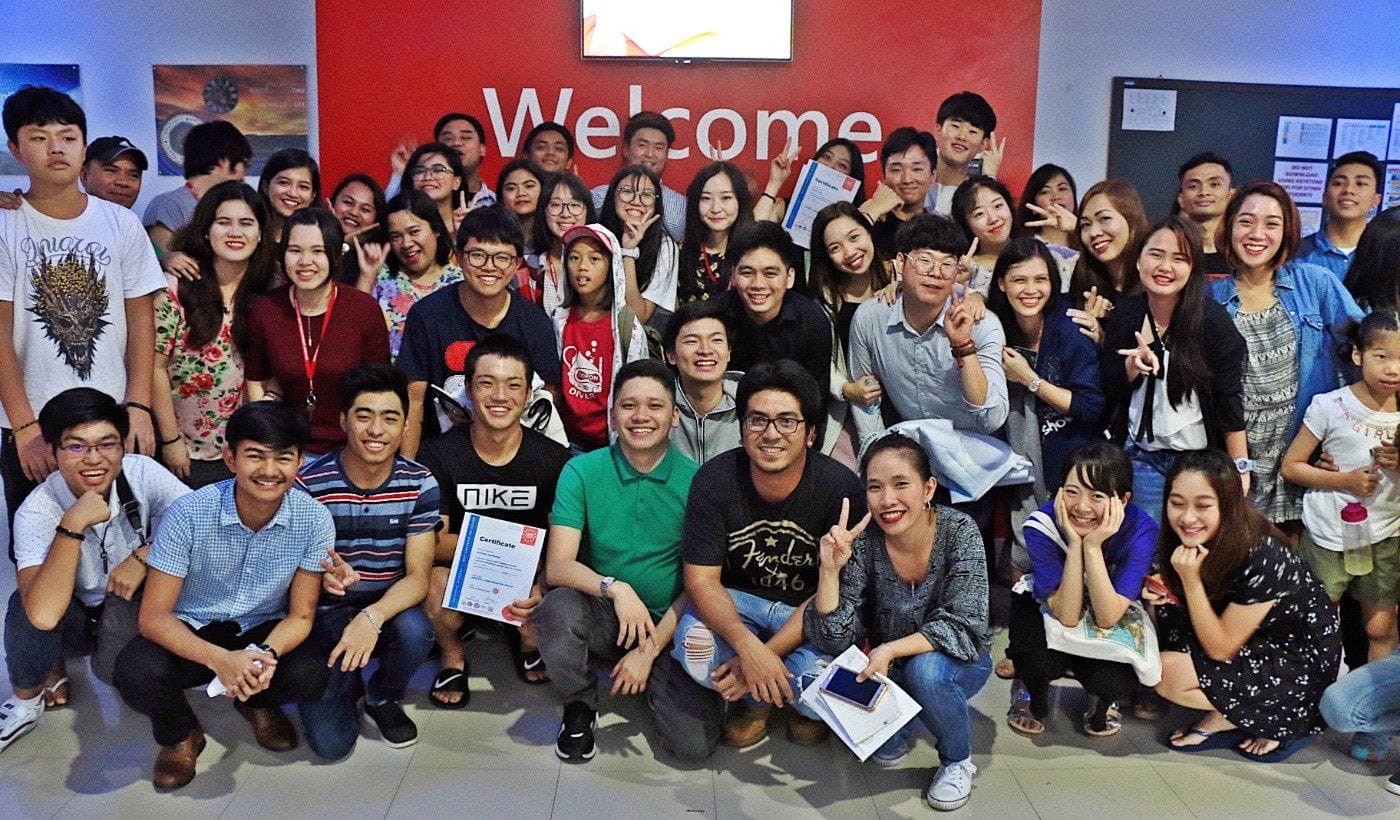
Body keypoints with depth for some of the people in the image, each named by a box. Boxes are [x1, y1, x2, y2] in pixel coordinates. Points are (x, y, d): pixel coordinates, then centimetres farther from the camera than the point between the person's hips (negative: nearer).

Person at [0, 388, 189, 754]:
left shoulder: (142, 473, -18)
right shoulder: (37, 511, -23)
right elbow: (43, 614, -37)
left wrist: (144, 556, -26)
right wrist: (72, 524, -39)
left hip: (135, 605, 0)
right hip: (75, 617, 0)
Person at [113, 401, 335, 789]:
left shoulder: (314, 519, -17)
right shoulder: (189, 513, -22)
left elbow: (300, 615, -9)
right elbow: (154, 616, -19)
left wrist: (266, 655, -32)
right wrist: (219, 659, -37)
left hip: (265, 632, 1)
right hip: (191, 633, -1)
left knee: (311, 676, -28)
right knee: (137, 674, -32)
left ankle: (259, 702, 12)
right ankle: (181, 734, 6)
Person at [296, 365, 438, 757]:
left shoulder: (420, 483, -10)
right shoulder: (308, 483, -14)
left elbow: (418, 576, -13)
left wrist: (372, 617, -33)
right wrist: (324, 575, -31)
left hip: (389, 608, 1)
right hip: (325, 613, -1)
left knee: (415, 632, -35)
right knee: (329, 742, -16)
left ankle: (383, 698, 2)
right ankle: (347, 686, 22)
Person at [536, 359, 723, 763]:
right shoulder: (581, 471, -6)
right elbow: (558, 566, -13)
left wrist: (651, 648, -12)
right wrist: (614, 587, -32)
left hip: (670, 625, 0)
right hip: (601, 619, 0)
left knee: (695, 743, -18)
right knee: (558, 607, -33)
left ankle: (652, 679, 16)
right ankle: (579, 710, -3)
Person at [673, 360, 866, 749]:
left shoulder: (840, 488, -20)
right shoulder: (714, 479, -16)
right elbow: (701, 579, -15)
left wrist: (766, 655, -28)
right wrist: (747, 645, -35)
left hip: (809, 610, -1)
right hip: (736, 601, 1)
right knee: (694, 648, -30)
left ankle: (807, 707, 11)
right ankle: (756, 700, 6)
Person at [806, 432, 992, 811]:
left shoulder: (958, 531, -21)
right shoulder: (863, 542, -17)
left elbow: (961, 626, -26)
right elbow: (834, 638, -18)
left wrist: (891, 649, -38)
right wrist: (830, 568, -32)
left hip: (957, 662, -2)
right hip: (891, 671, 2)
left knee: (925, 669, -34)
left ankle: (957, 760, -2)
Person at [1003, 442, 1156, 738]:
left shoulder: (1141, 530, -28)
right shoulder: (1042, 525, -29)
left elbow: (1106, 618, -30)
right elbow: (1067, 616, -30)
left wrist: (1092, 546, -41)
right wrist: (1075, 543, -40)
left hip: (1111, 614, 1)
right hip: (1045, 604, 0)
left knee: (1114, 680, -28)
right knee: (1040, 662, -31)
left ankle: (1105, 702, 10)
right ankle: (1036, 700, 6)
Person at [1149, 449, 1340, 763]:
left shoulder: (1261, 558, -31)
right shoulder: (1193, 540, -11)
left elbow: (1221, 649, -23)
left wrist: (1190, 579, -31)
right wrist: (1163, 594, -16)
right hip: (1254, 645, 8)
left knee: (1168, 673, -22)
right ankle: (1230, 709, -2)